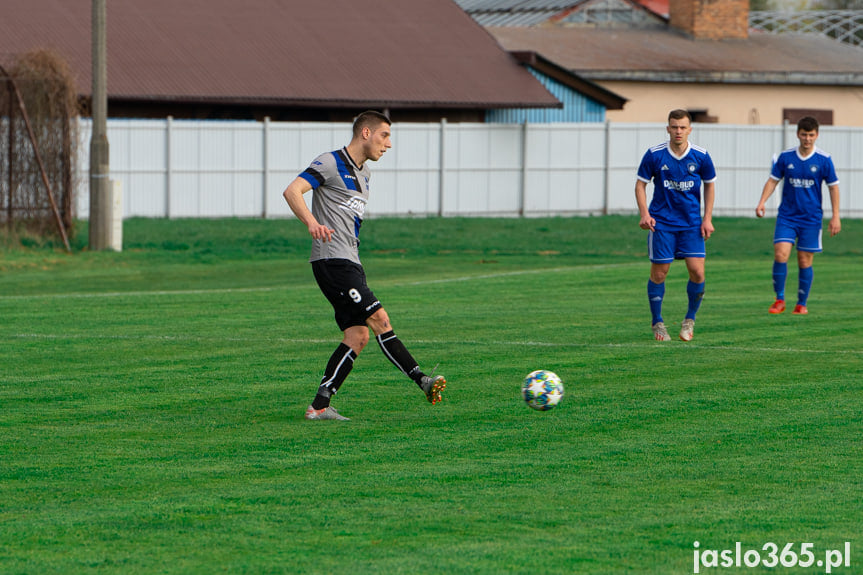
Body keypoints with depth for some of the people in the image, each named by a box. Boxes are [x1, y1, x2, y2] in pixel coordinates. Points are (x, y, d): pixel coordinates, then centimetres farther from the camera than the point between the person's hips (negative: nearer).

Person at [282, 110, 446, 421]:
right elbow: (292, 191, -20)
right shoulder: (330, 163, -7)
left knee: (358, 334, 0)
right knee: (379, 319, -14)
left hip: (350, 263, 9)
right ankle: (421, 380, -14)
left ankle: (319, 406, 0)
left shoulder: (364, 171, 20)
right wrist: (312, 222, -34)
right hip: (332, 259, -9)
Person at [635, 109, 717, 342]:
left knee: (697, 272, -8)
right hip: (661, 222, -1)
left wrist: (707, 218, 3)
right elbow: (641, 184, 2)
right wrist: (644, 214, -11)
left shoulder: (701, 156, -4)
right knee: (659, 273, -1)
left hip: (692, 223, 1)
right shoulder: (654, 155, -8)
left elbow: (709, 185, 10)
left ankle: (690, 319, 13)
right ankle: (657, 323, 16)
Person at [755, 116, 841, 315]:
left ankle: (802, 304, 16)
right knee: (780, 254, -13)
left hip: (811, 218, -1)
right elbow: (773, 180, 7)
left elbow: (833, 187, 3)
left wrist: (835, 216, -1)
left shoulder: (824, 160, -4)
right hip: (787, 216, 1)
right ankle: (779, 300, -1)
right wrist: (762, 202, -7)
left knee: (805, 261, 2)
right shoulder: (785, 157, 0)